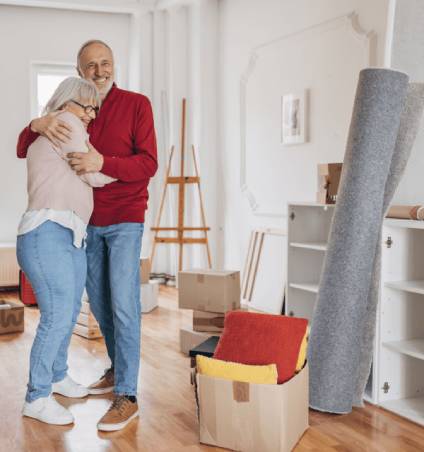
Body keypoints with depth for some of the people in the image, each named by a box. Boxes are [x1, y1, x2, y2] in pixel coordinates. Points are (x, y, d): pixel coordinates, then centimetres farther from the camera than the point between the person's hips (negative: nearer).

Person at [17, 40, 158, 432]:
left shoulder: (136, 104, -7)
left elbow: (148, 164, -14)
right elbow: (23, 151, 3)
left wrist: (103, 163, -30)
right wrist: (37, 125, -19)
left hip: (126, 221, -5)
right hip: (89, 222, 6)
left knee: (123, 304, -10)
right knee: (98, 302, 13)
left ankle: (127, 397, -6)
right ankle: (118, 369, 32)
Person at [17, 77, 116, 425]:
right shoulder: (67, 123, -4)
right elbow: (94, 175, -6)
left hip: (71, 236, 11)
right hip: (46, 233, -11)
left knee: (70, 311, 16)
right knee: (57, 316, -11)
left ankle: (57, 376, 33)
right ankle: (37, 398, -1)